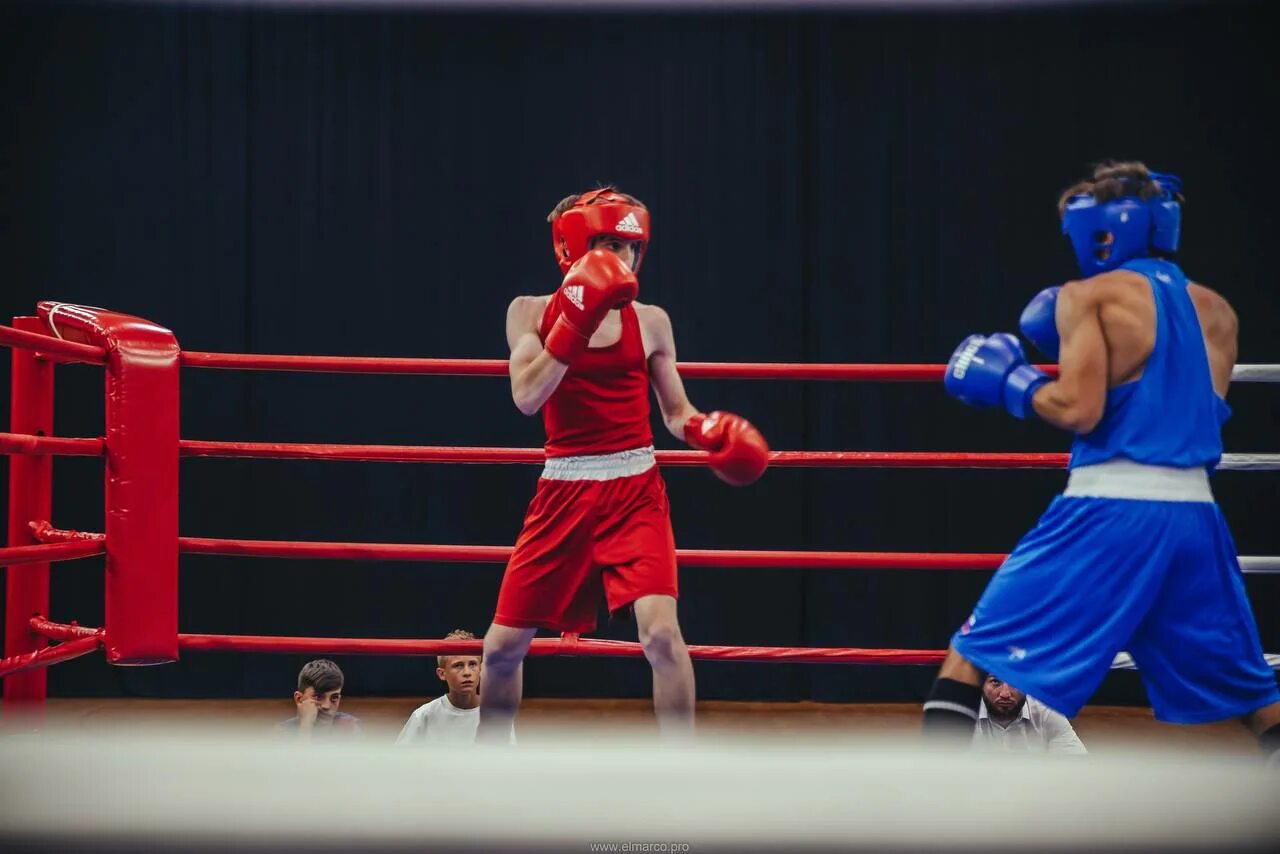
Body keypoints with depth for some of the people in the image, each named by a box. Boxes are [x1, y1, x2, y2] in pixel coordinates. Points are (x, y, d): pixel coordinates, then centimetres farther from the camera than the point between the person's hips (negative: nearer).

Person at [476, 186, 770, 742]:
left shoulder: (649, 322, 5)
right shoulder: (532, 313, 2)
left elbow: (676, 412, 12)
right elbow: (527, 398, -13)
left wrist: (708, 431, -10)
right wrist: (577, 321, -19)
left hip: (636, 490, 0)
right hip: (564, 490, 1)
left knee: (661, 634, -18)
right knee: (503, 644, 6)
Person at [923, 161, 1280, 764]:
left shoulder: (1089, 297, -3)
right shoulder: (1215, 312, 13)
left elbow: (1080, 410, -13)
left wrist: (1009, 381, 5)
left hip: (1107, 511, -5)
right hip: (1192, 511, 5)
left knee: (973, 658, 4)